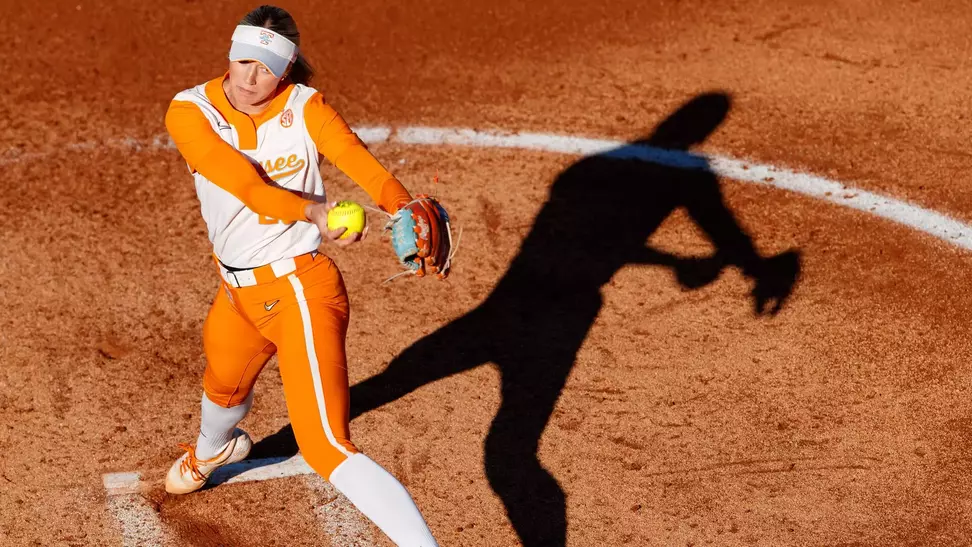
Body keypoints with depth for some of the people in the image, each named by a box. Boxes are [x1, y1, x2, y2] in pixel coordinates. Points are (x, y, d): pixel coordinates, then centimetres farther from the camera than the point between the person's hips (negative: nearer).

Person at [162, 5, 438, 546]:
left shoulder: (305, 107, -12)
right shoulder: (190, 112, -11)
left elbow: (369, 168, -24)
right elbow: (245, 186, -27)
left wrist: (408, 212, -44)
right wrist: (315, 212, -42)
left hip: (300, 290, -5)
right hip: (239, 293, 5)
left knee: (327, 448, -18)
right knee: (223, 388, 36)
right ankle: (213, 448, 72)